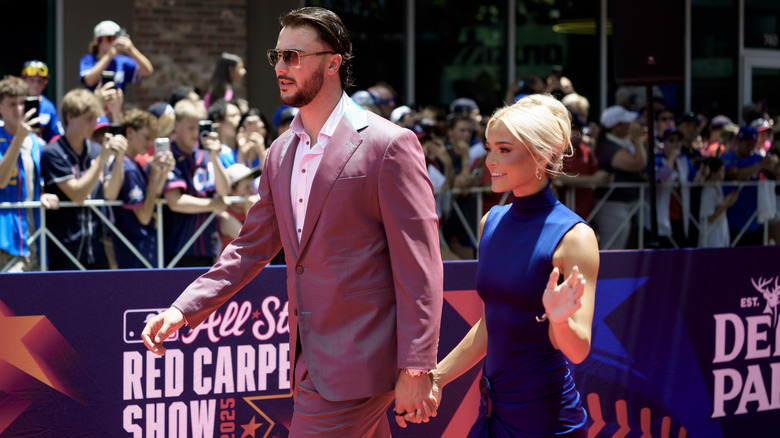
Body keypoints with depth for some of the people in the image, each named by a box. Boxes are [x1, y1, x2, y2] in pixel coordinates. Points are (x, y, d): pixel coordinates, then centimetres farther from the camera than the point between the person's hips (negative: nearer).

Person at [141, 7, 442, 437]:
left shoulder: (389, 145, -12)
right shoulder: (282, 152, 13)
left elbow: (419, 268, -14)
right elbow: (251, 247, 18)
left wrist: (416, 370, -17)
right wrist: (182, 309, 6)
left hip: (357, 365, -8)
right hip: (312, 361, 8)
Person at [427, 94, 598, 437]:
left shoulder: (574, 236, -13)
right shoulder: (491, 223, 7)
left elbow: (578, 350, -14)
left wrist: (558, 318, -33)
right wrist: (437, 377, 17)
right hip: (493, 409, 6)